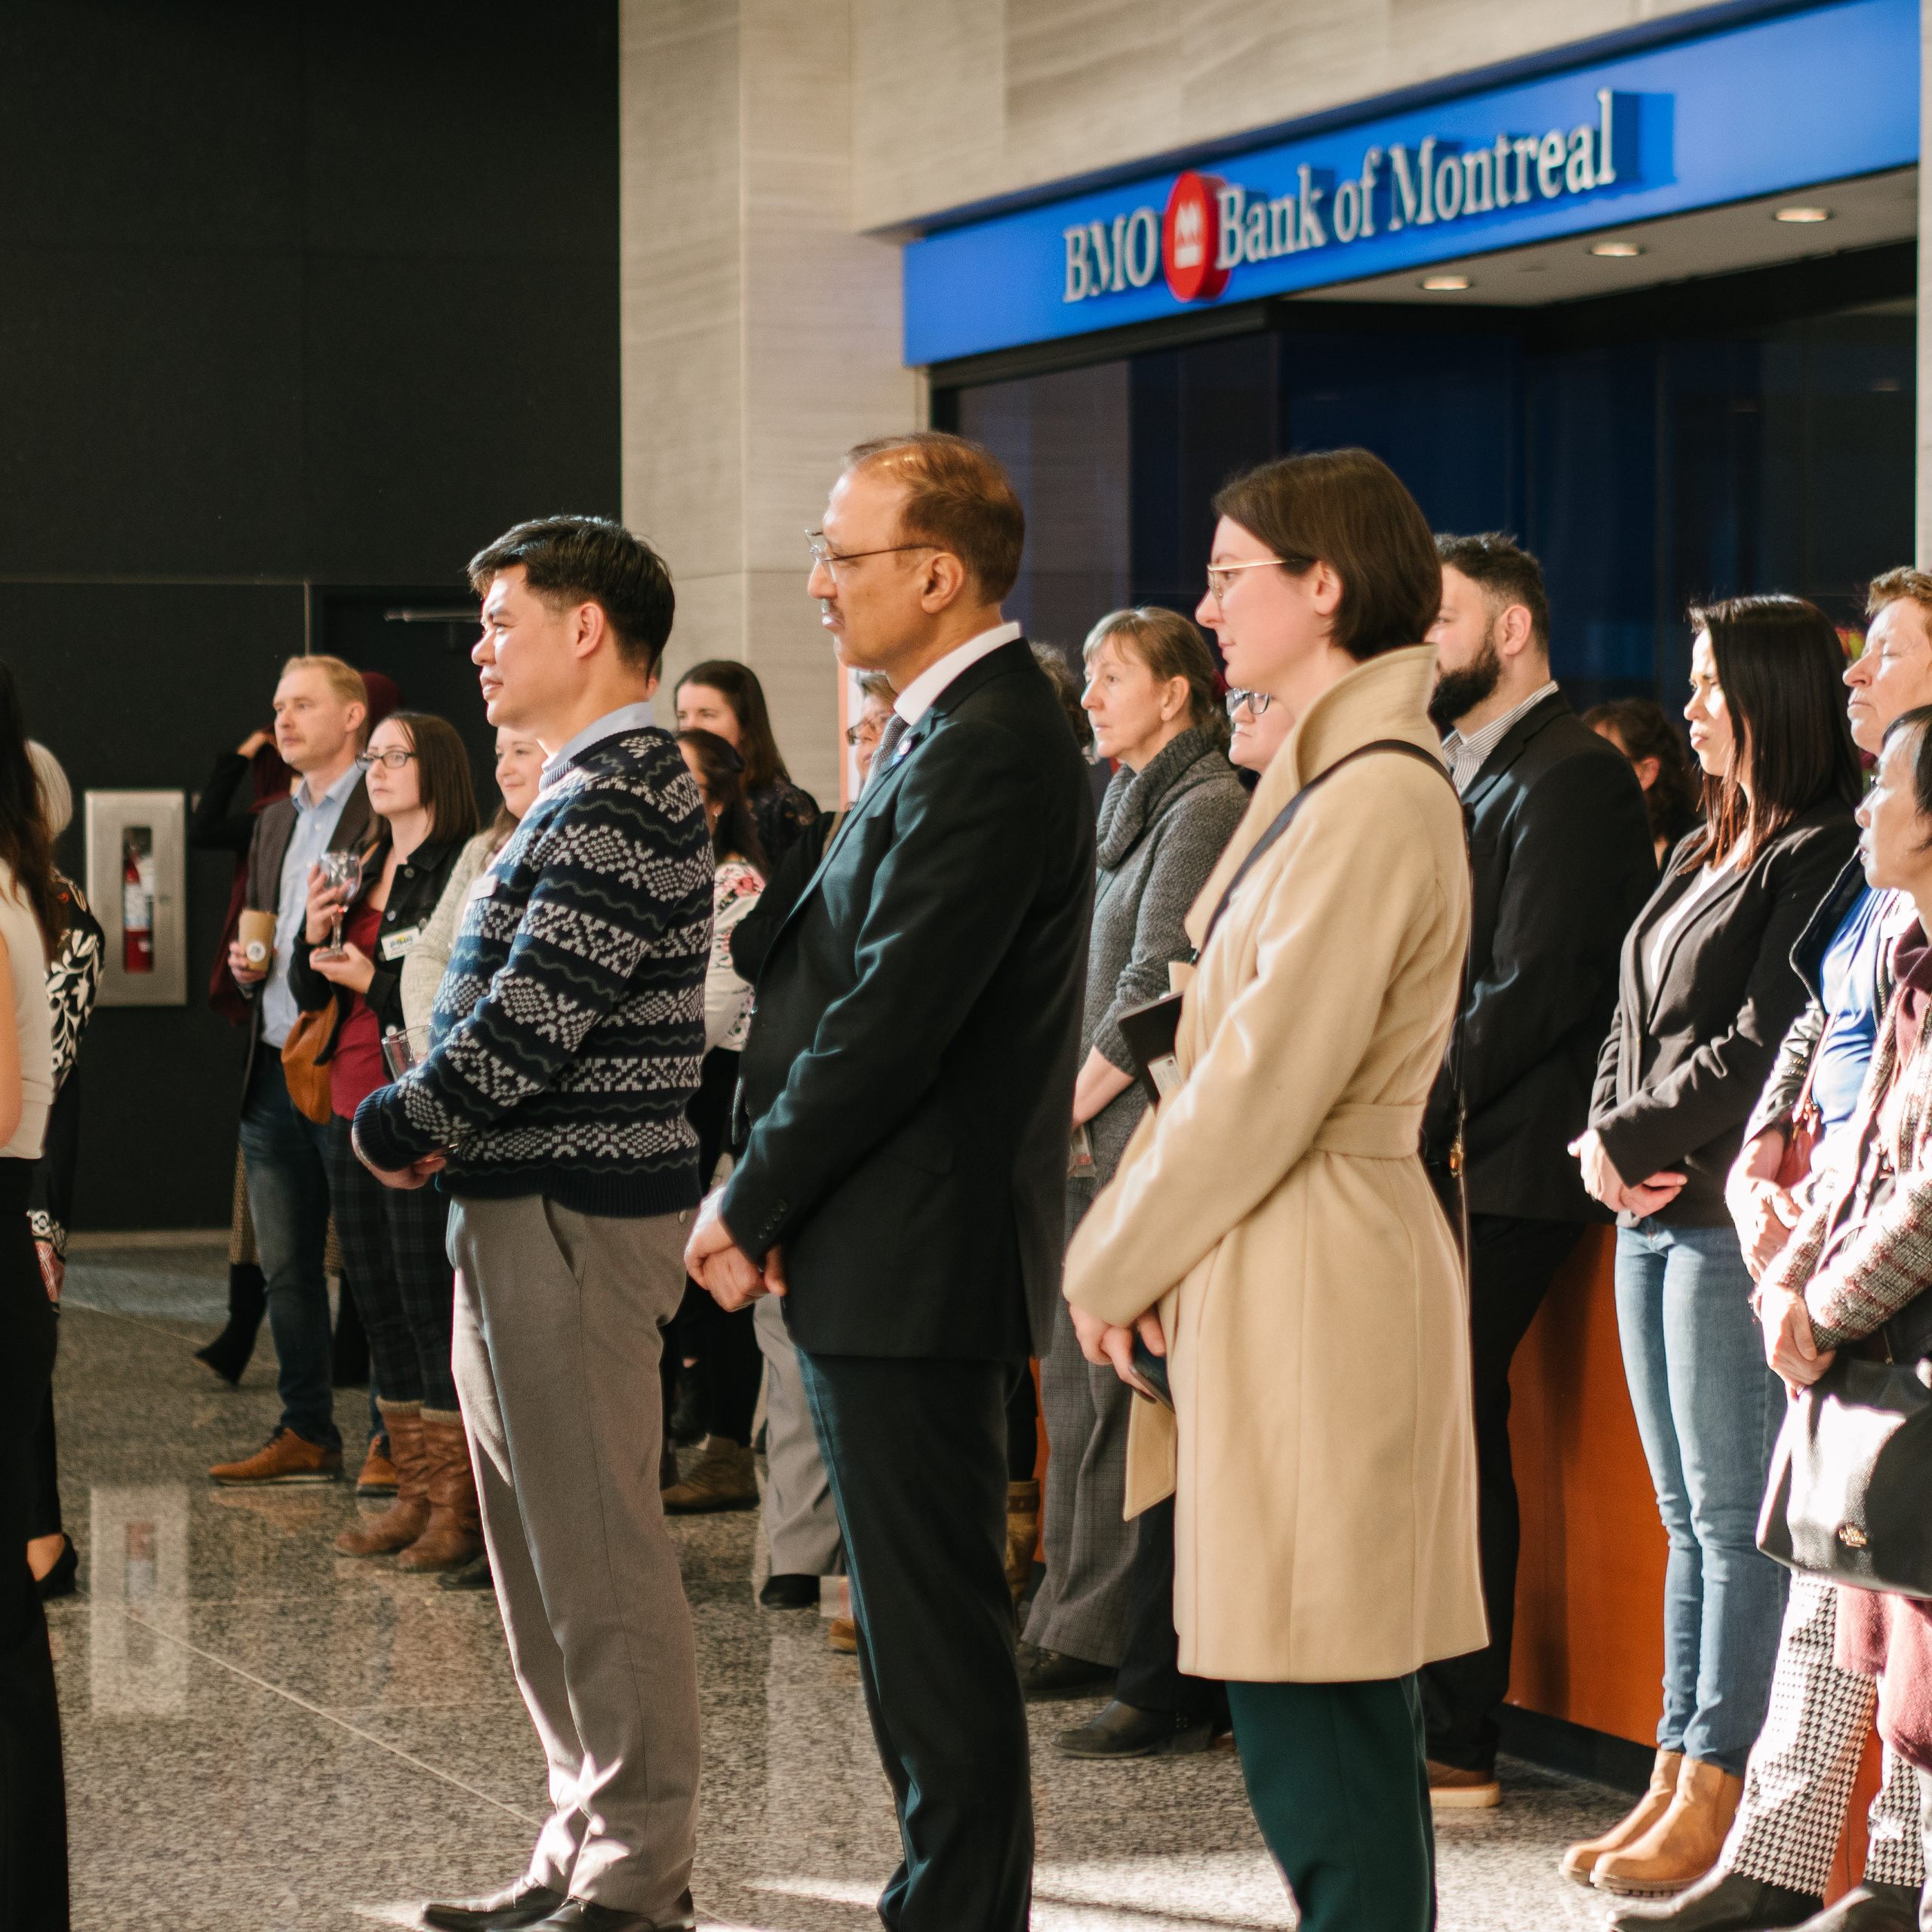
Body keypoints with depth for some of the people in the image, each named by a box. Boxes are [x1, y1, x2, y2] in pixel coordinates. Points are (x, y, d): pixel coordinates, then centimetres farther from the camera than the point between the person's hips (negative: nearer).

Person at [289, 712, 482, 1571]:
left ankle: (459, 1508, 0)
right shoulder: (365, 872, 16)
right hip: (355, 1111, 9)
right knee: (380, 1306, 11)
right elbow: (311, 992, 18)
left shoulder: (463, 871, -10)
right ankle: (416, 1494, 18)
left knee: (432, 1305, -6)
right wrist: (313, 933, -1)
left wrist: (376, 981, -17)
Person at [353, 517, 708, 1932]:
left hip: (576, 1220, -11)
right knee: (544, 1552, 15)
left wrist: (395, 1125, -7)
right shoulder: (589, 790, 18)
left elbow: (536, 1016, -21)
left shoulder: (622, 800, -15)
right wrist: (438, 1128, 4)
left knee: (599, 1557, -6)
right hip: (523, 1212, 11)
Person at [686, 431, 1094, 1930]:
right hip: (886, 1259, 10)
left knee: (937, 1632, -4)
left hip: (914, 1267, -10)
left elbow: (894, 1019, -21)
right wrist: (772, 1202, 7)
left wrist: (753, 1205, -11)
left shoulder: (987, 751, -18)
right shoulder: (952, 727, 15)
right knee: (921, 1627, 16)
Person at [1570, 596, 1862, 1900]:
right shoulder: (1708, 852, 17)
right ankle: (1677, 1786, 15)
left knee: (1736, 1519, -5)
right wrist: (1606, 1139, 1)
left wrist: (1635, 1138, -10)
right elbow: (1635, 1022, 18)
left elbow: (1761, 1046, -17)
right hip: (1655, 1211, 9)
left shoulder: (1823, 855, -10)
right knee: (1690, 1518, 11)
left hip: (1741, 1217, -9)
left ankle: (1720, 1796, -2)